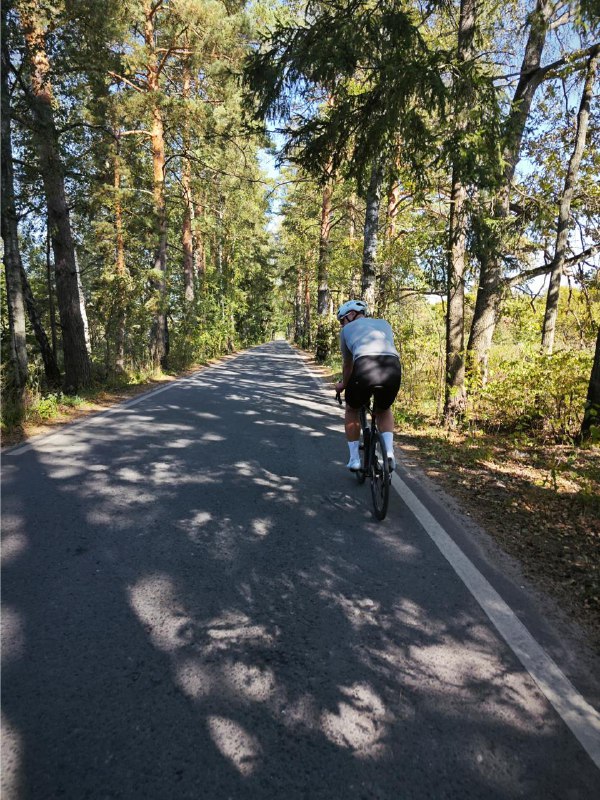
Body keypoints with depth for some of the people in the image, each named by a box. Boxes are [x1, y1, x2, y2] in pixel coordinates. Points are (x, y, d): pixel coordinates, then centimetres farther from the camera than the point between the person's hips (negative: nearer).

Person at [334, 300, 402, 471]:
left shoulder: (347, 329, 27)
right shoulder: (384, 324, 35)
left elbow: (347, 364, 34)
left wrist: (343, 385, 53)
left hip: (365, 367, -2)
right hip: (393, 368, 3)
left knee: (352, 410, 28)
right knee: (383, 410, 33)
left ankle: (354, 458, 25)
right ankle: (389, 450, 13)